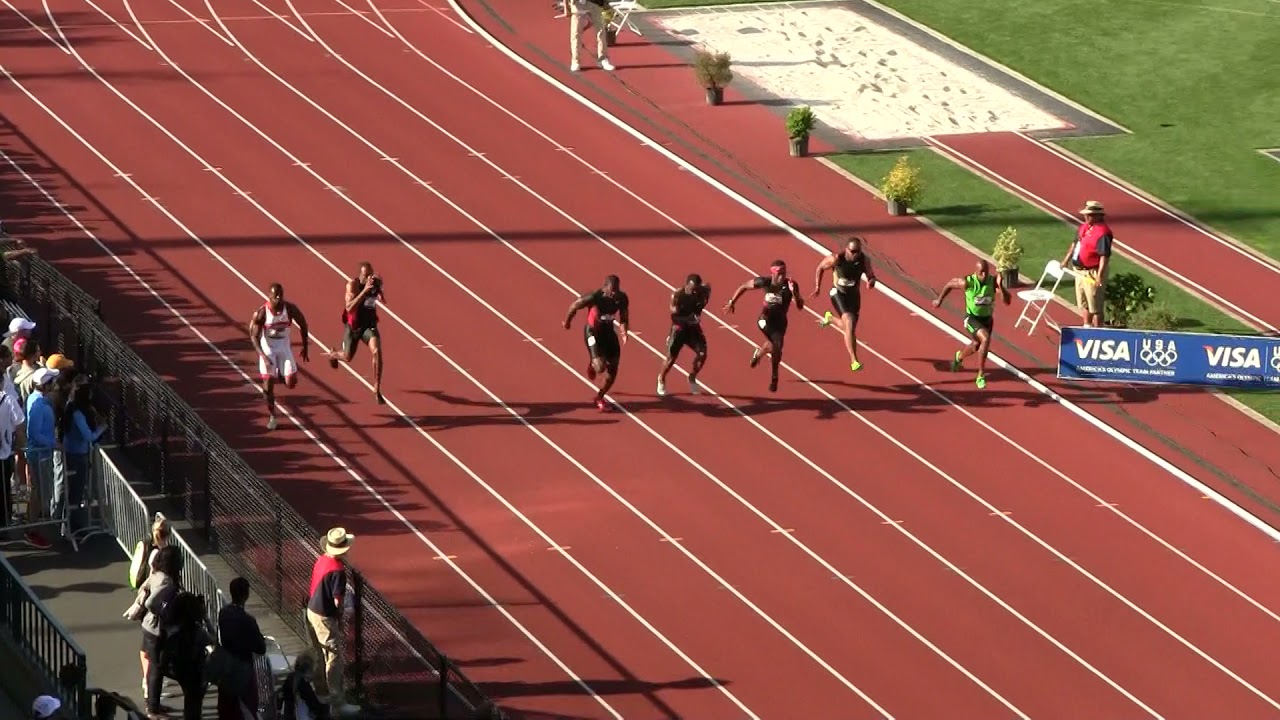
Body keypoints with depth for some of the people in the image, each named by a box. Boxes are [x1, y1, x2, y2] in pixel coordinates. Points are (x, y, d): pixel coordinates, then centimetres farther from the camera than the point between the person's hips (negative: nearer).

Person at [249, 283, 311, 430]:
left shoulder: (290, 308, -16)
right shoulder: (261, 313, -22)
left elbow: (303, 324, 1)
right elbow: (254, 336, -17)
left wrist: (305, 346, 5)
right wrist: (263, 356, -28)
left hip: (284, 347, 2)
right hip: (267, 348, -2)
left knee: (291, 383, -6)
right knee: (268, 384, -1)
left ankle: (279, 376, 29)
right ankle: (272, 416, 17)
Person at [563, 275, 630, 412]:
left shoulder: (622, 298, -15)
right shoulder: (594, 297, -29)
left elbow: (624, 318, -1)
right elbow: (574, 306, -13)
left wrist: (623, 332, -23)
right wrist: (567, 322, 5)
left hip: (609, 330, 5)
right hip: (593, 331, -5)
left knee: (612, 370, 7)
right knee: (600, 367, -19)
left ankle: (599, 398, 30)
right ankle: (592, 367, 20)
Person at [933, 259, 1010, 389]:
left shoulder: (993, 281, -19)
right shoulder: (968, 282, -24)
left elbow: (1007, 301, -23)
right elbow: (949, 284, -4)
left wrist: (1000, 286, -38)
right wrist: (939, 299, 7)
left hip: (987, 318, 4)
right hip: (972, 318, -4)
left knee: (976, 346, 23)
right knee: (985, 339, -29)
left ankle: (959, 356, 61)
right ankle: (981, 376, -17)